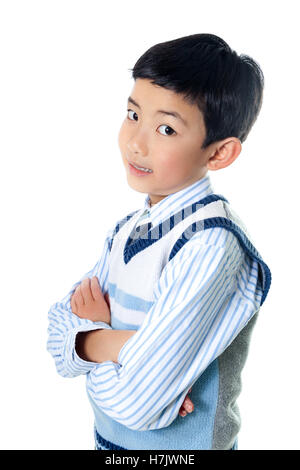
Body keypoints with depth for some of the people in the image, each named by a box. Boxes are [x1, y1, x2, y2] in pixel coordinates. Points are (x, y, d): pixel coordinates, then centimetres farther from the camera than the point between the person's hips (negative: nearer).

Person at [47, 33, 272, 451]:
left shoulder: (212, 244, -29)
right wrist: (113, 343, -25)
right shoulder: (126, 231, -4)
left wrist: (91, 336, -15)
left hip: (183, 444, -6)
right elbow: (58, 332, -8)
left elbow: (134, 404, -30)